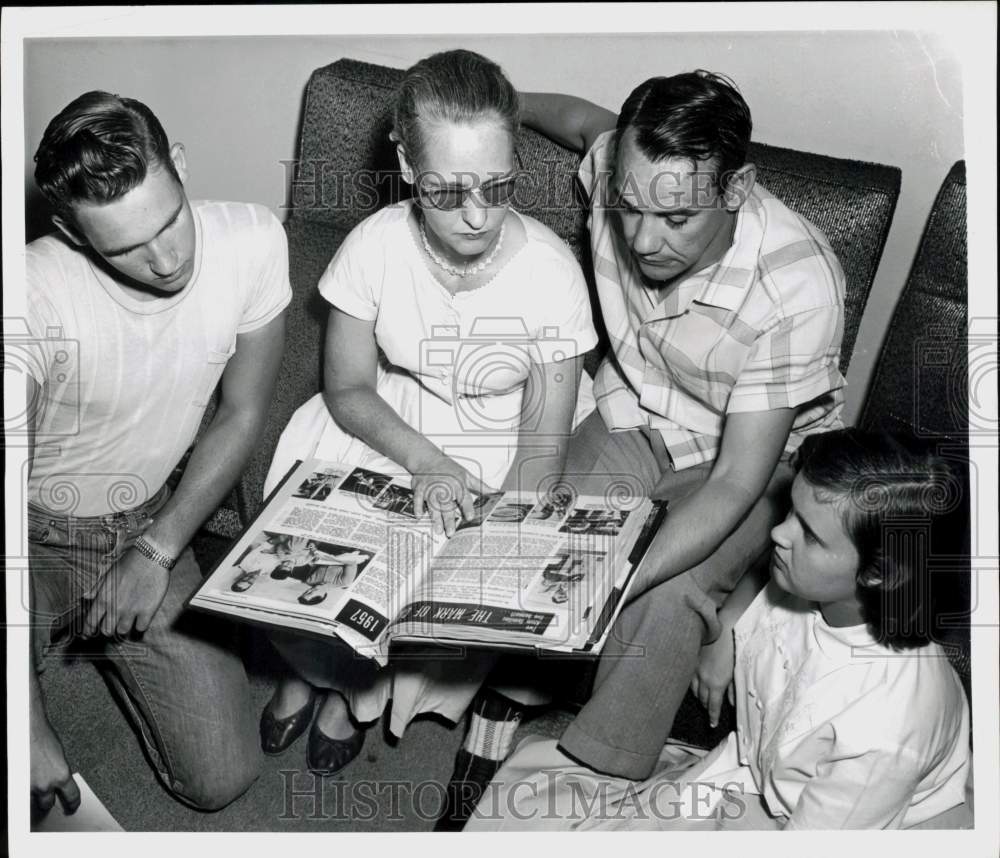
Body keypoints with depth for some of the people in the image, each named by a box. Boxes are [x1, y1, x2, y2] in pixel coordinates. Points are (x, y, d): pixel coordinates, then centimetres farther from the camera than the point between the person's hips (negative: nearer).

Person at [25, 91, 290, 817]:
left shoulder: (253, 241, -19)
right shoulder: (35, 299, -30)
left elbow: (243, 415, -3)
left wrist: (157, 551, -11)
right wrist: (29, 726, -28)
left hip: (147, 521, 4)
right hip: (37, 534, -3)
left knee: (222, 777, 1)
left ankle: (106, 633, 25)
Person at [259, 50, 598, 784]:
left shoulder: (550, 270, -21)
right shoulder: (376, 246, -17)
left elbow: (542, 438, -14)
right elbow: (348, 388, -6)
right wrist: (426, 463, -23)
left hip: (498, 456, -1)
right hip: (384, 432, 2)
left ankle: (357, 688, 15)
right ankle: (323, 665, 23)